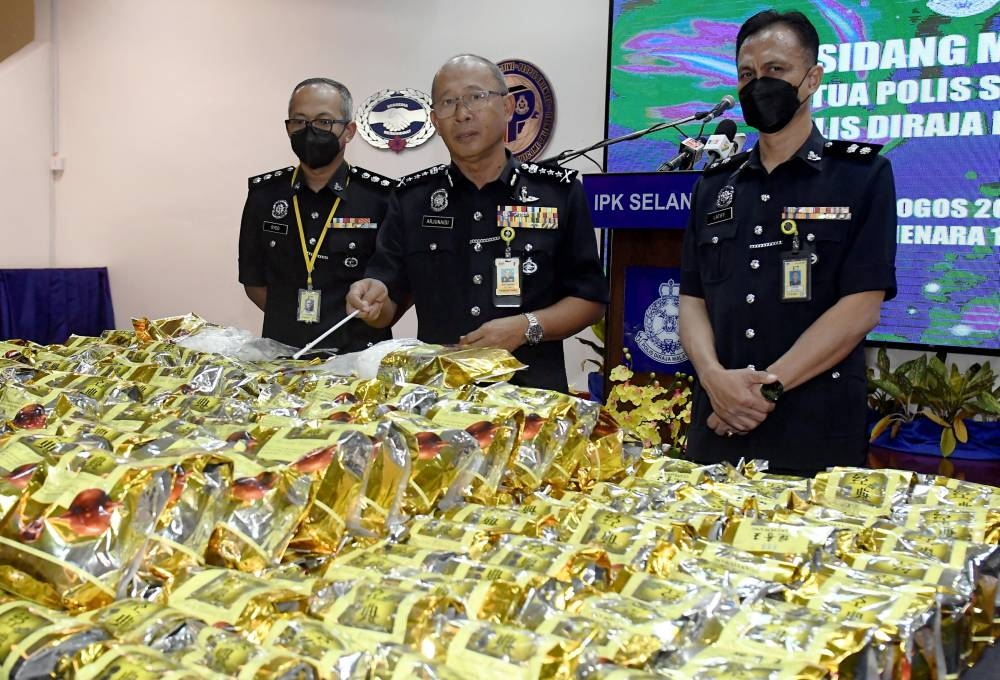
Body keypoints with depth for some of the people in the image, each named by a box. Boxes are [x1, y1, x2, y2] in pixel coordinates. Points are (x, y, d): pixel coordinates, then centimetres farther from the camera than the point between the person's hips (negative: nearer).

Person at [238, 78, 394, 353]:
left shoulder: (381, 197, -2)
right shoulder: (264, 194, 8)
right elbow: (254, 282, 17)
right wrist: (293, 321, 6)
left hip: (358, 355, -2)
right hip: (281, 355, 2)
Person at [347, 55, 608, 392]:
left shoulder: (559, 193, 5)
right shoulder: (411, 198, 11)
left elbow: (591, 299, 6)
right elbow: (390, 306, 11)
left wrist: (527, 327, -9)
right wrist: (374, 303, -12)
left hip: (531, 389, -4)